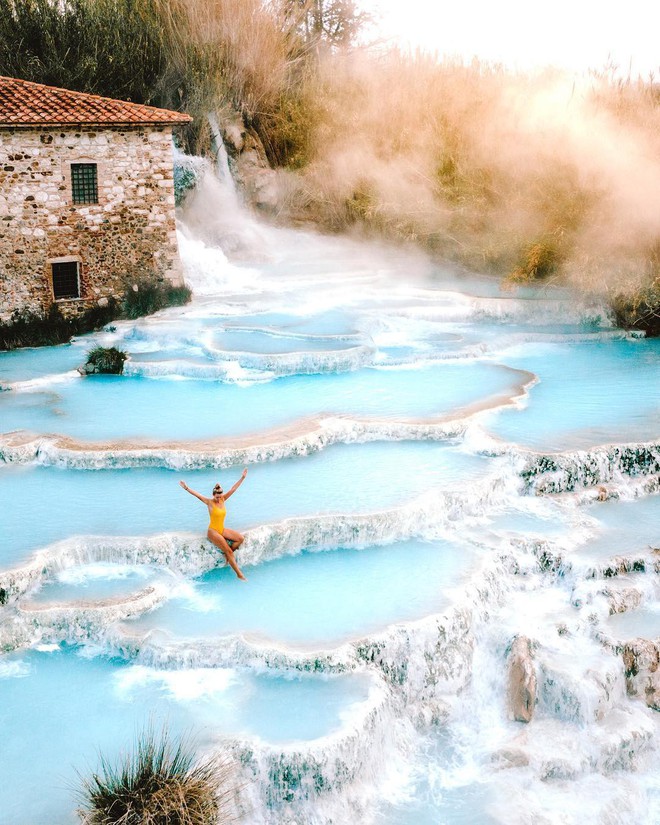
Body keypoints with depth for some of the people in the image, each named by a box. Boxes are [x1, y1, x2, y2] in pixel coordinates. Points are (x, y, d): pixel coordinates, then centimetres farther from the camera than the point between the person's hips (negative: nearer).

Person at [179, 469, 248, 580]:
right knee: (229, 551, -14)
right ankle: (239, 574, -11)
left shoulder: (223, 500, 3)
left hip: (222, 529, 7)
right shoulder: (209, 502, -11)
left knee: (241, 539, -9)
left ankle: (227, 554, 6)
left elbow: (233, 489, 2)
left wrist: (242, 477, 0)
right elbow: (197, 495, -22)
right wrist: (187, 488, -33)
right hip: (213, 531, -7)